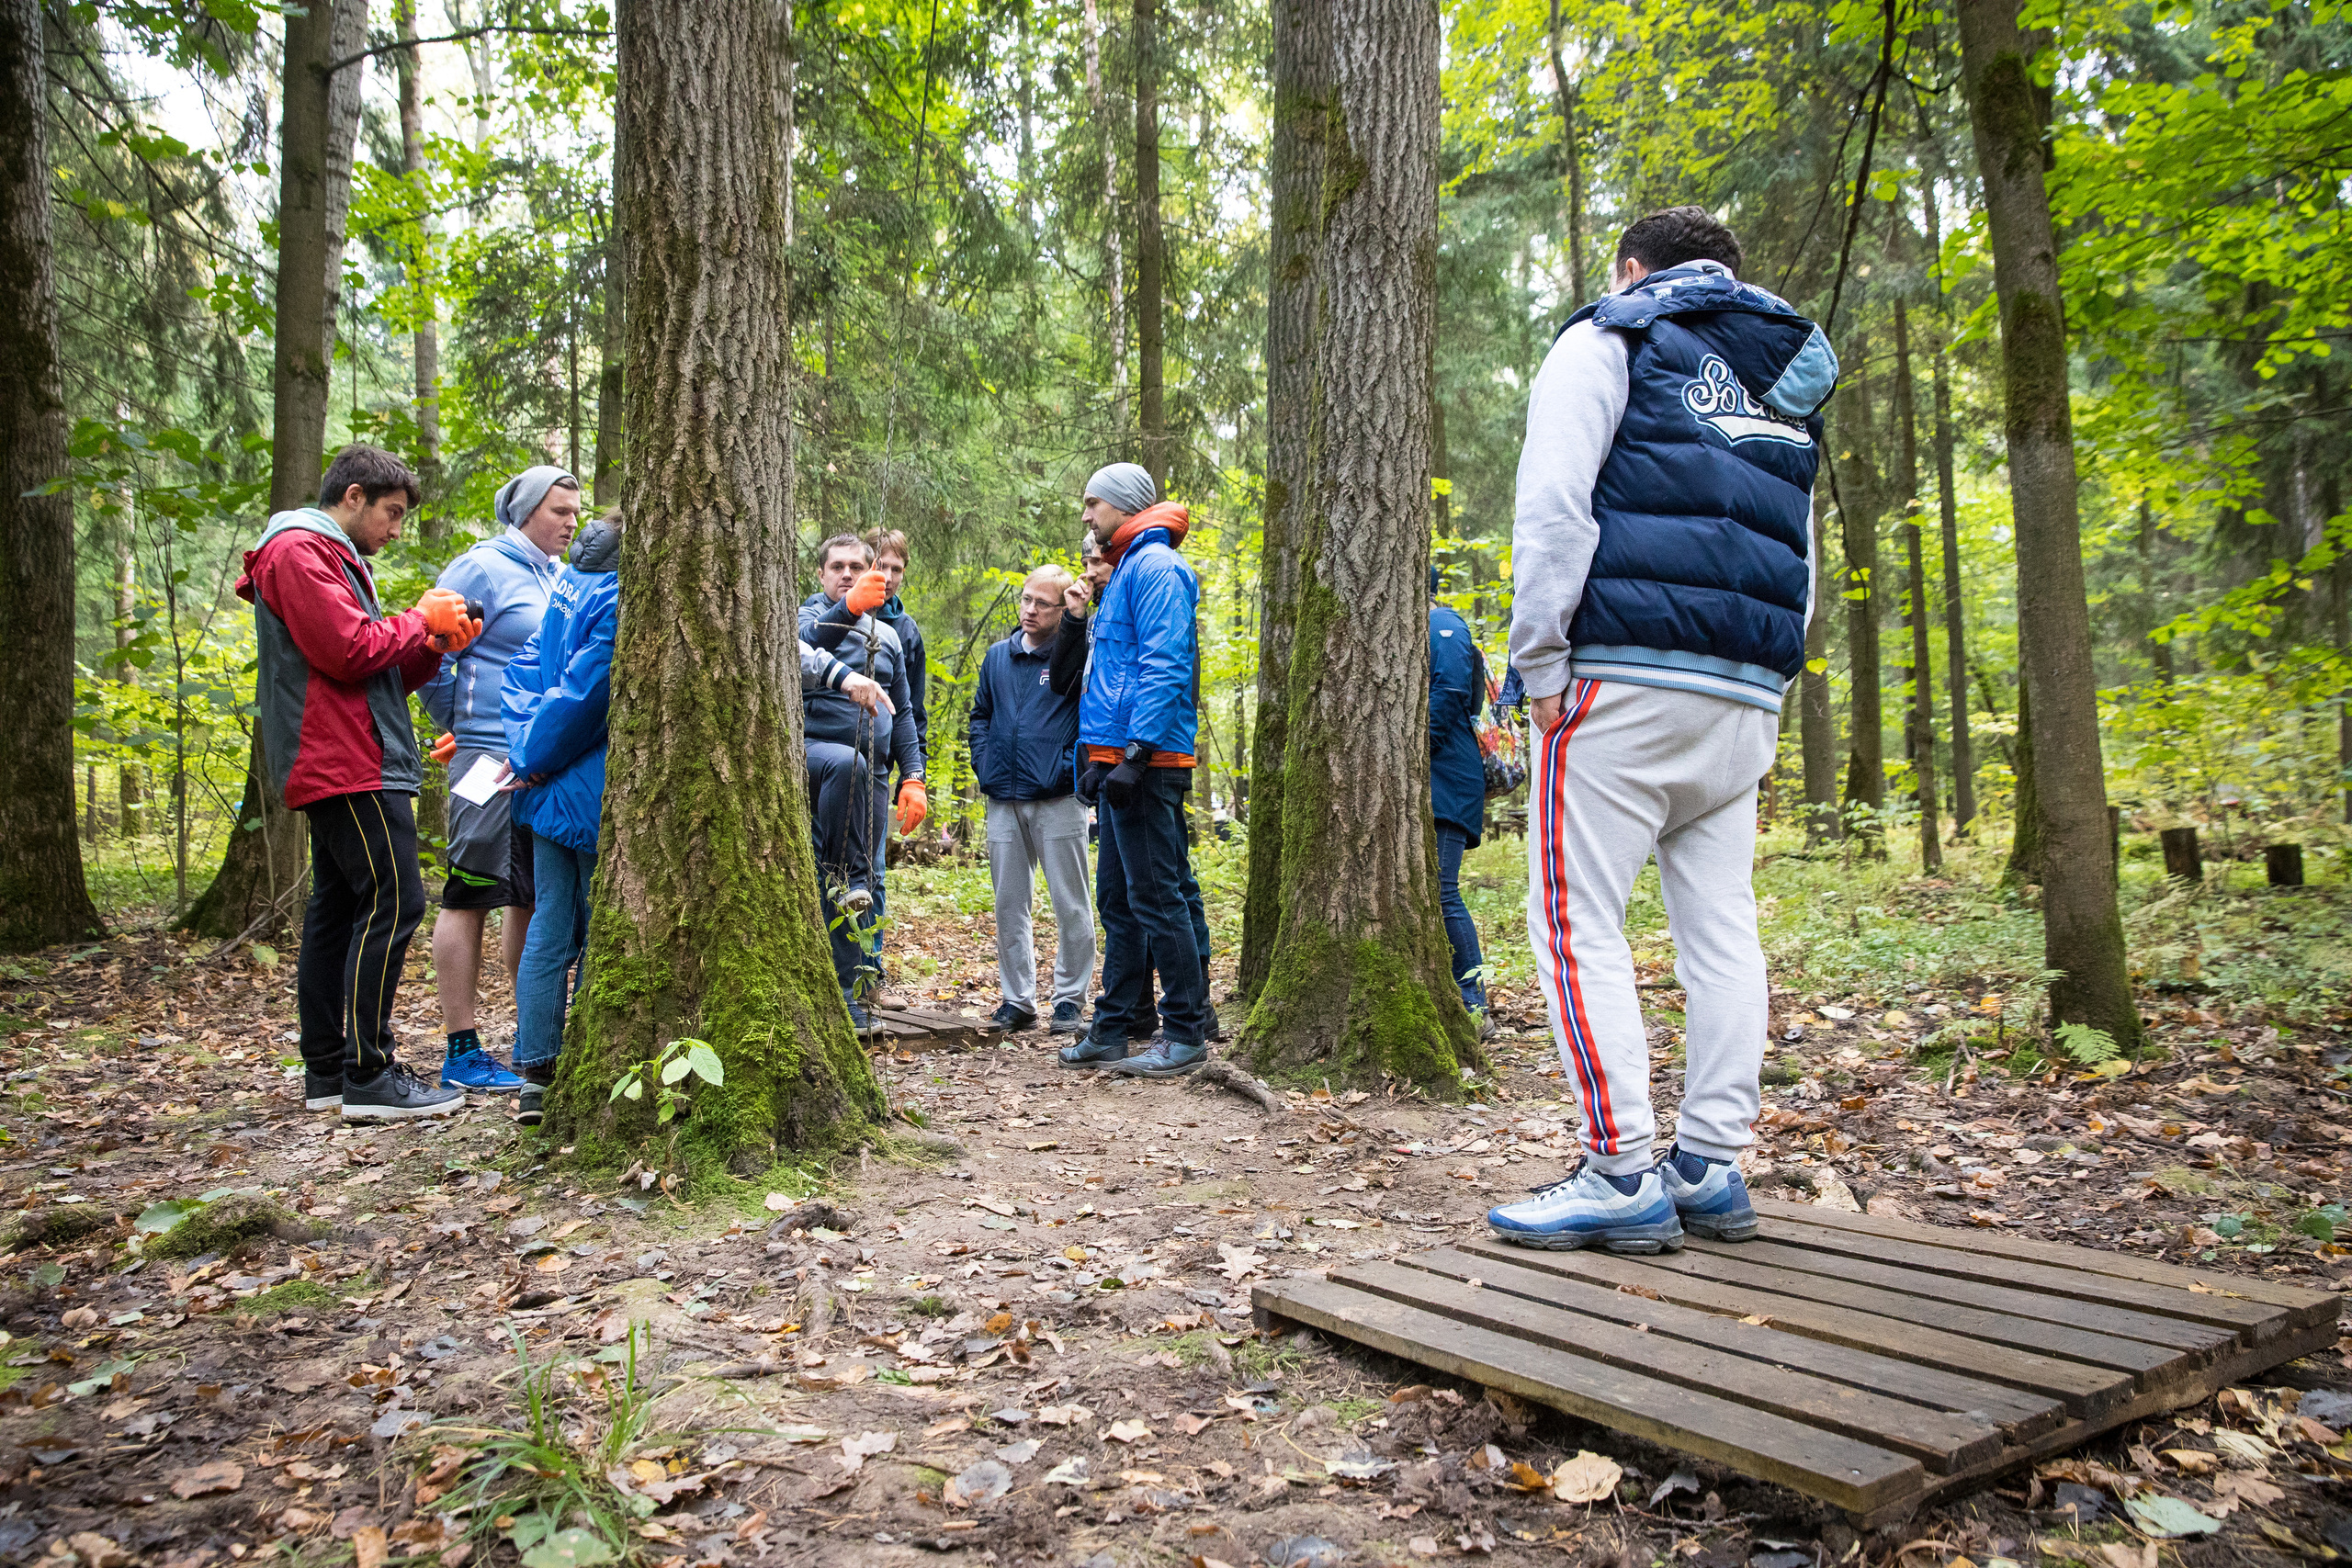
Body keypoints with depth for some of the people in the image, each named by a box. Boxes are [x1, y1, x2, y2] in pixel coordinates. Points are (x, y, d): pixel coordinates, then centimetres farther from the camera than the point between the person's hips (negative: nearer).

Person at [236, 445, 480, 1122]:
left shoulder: (327, 557, 26)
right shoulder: (300, 552, -7)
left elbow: (381, 672, 22)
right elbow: (350, 651, -19)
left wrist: (434, 646, 6)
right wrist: (419, 620, -4)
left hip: (338, 768, 11)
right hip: (349, 766, -11)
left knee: (337, 908, 10)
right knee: (392, 903, -13)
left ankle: (327, 1072, 15)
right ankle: (369, 1077, -12)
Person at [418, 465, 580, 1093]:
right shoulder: (481, 569, -6)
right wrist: (462, 728, -4)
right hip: (492, 757, -8)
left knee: (535, 896, 13)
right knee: (471, 895, -3)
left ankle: (533, 1033, 22)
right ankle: (461, 1051, 2)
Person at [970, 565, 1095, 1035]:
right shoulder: (997, 657, 13)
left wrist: (1069, 767, -18)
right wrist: (983, 765, 9)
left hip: (1058, 801, -5)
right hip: (1004, 802, 5)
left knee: (1070, 905, 2)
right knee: (1009, 903, 10)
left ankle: (1070, 1001, 12)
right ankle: (1016, 999, 20)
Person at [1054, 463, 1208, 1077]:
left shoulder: (1154, 566, -9)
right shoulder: (1124, 571, 23)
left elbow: (1163, 668, -19)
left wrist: (1136, 755, -25)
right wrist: (1096, 757, 21)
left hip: (1148, 763, -11)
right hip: (1119, 760, 11)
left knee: (1155, 898, -7)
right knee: (1118, 900, 12)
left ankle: (1186, 1034, 1)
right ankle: (1113, 1030, 20)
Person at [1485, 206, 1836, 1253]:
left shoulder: (1608, 341, 8)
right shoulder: (1783, 392, 28)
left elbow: (1554, 508, -8)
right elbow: (1800, 567, 25)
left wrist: (1541, 664, -7)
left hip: (1627, 677, -7)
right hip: (1747, 696, 7)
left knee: (1577, 922, -5)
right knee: (1719, 932, 7)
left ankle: (1623, 1176, -7)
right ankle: (1711, 1168, 10)